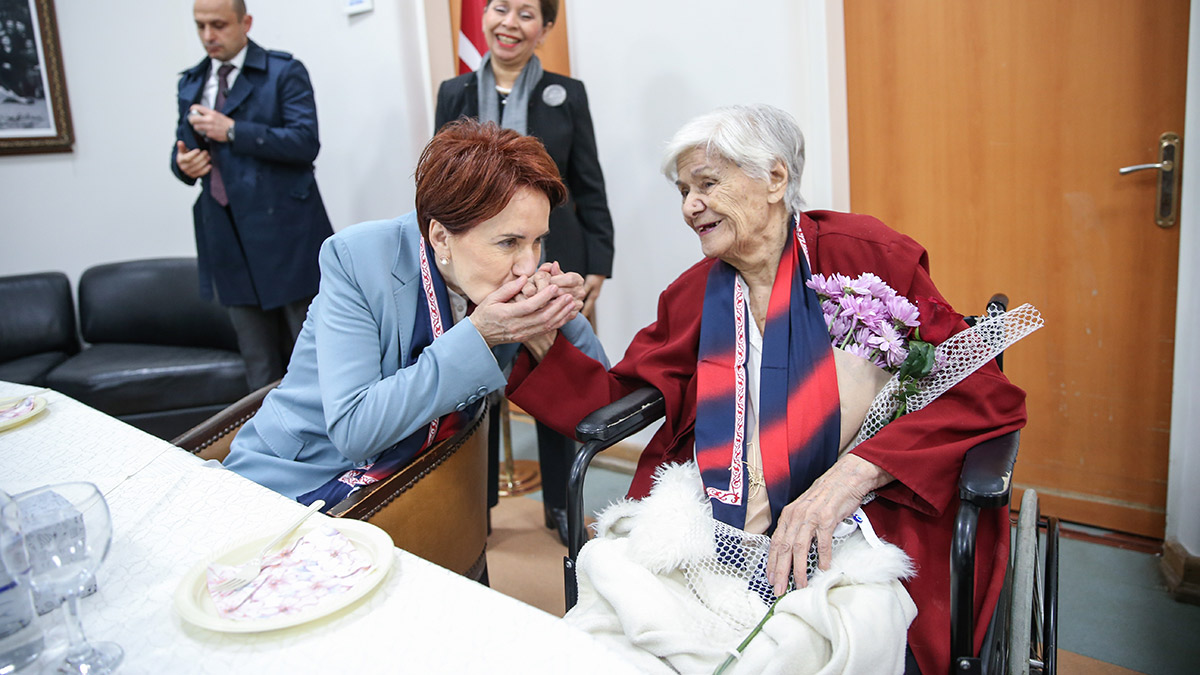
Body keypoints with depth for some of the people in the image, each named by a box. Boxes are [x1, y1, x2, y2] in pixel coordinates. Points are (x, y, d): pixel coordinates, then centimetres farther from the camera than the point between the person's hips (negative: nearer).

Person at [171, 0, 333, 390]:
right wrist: (182, 163, -3)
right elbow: (182, 147, 20)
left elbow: (305, 142, -14)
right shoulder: (191, 83, 16)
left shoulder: (284, 72, -2)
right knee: (257, 357, 11)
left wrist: (232, 131, -17)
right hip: (227, 236, 5)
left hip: (284, 229, -5)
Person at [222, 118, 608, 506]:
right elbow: (352, 431, -28)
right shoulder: (356, 258, -21)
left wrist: (562, 313, -22)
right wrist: (476, 335, -32)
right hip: (296, 485, -2)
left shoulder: (515, 267, -9)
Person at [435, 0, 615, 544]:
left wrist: (596, 270, -3)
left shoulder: (567, 94, 3)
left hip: (554, 263, -1)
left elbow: (590, 189, 3)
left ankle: (560, 503, 28)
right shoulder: (454, 95, 7)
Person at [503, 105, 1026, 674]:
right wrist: (539, 338, -3)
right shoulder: (693, 294, 11)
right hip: (711, 536, 4)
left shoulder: (864, 254, -4)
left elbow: (984, 391, -9)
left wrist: (851, 474, -23)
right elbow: (614, 397, 14)